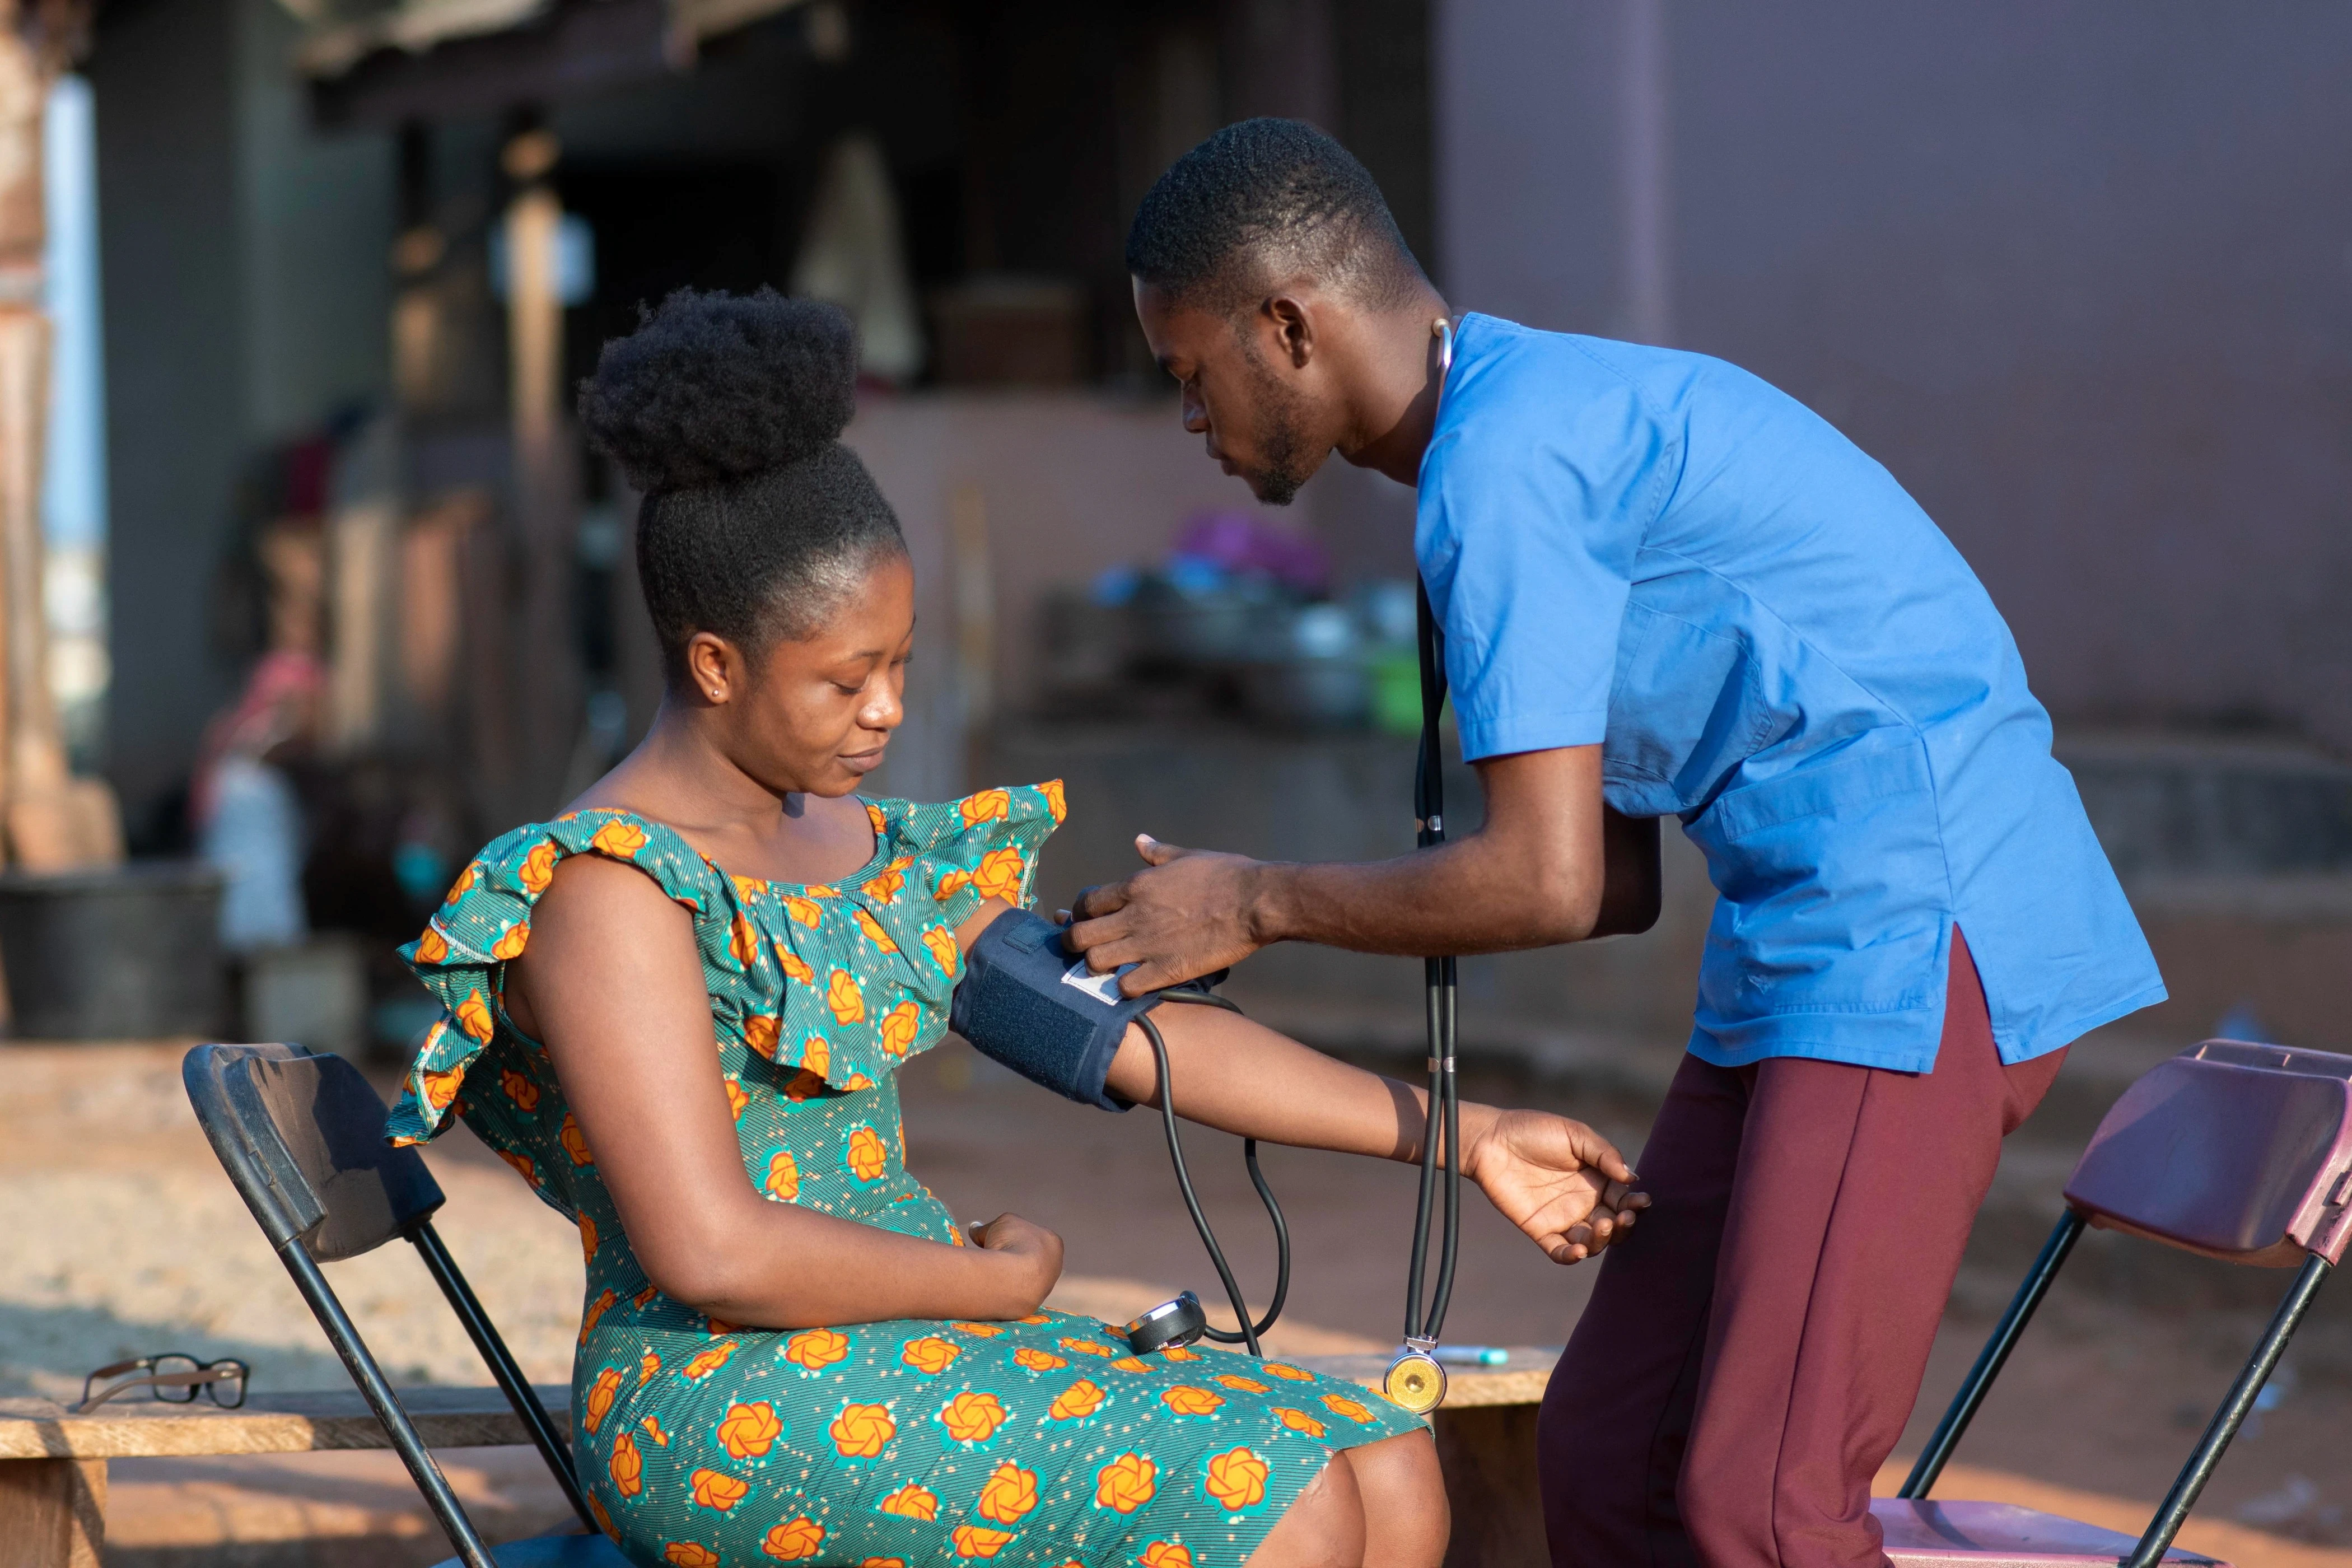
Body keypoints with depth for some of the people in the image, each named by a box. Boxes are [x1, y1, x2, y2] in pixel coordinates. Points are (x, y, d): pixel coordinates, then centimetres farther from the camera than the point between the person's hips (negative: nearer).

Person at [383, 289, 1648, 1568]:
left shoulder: (852, 843, 15)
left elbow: (1133, 1031, 14)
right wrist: (1003, 1280, -6)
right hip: (727, 1412, -8)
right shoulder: (609, 891, -12)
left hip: (899, 1359, 8)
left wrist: (1462, 1136, 9)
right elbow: (713, 1255, -20)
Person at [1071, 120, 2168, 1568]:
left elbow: (1547, 884, -17)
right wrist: (1246, 909, 15)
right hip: (1805, 944, 11)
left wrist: (1259, 905, -2)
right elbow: (1615, 880, 19)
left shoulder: (1500, 463, -14)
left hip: (1921, 923, -11)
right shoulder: (1553, 419, 18)